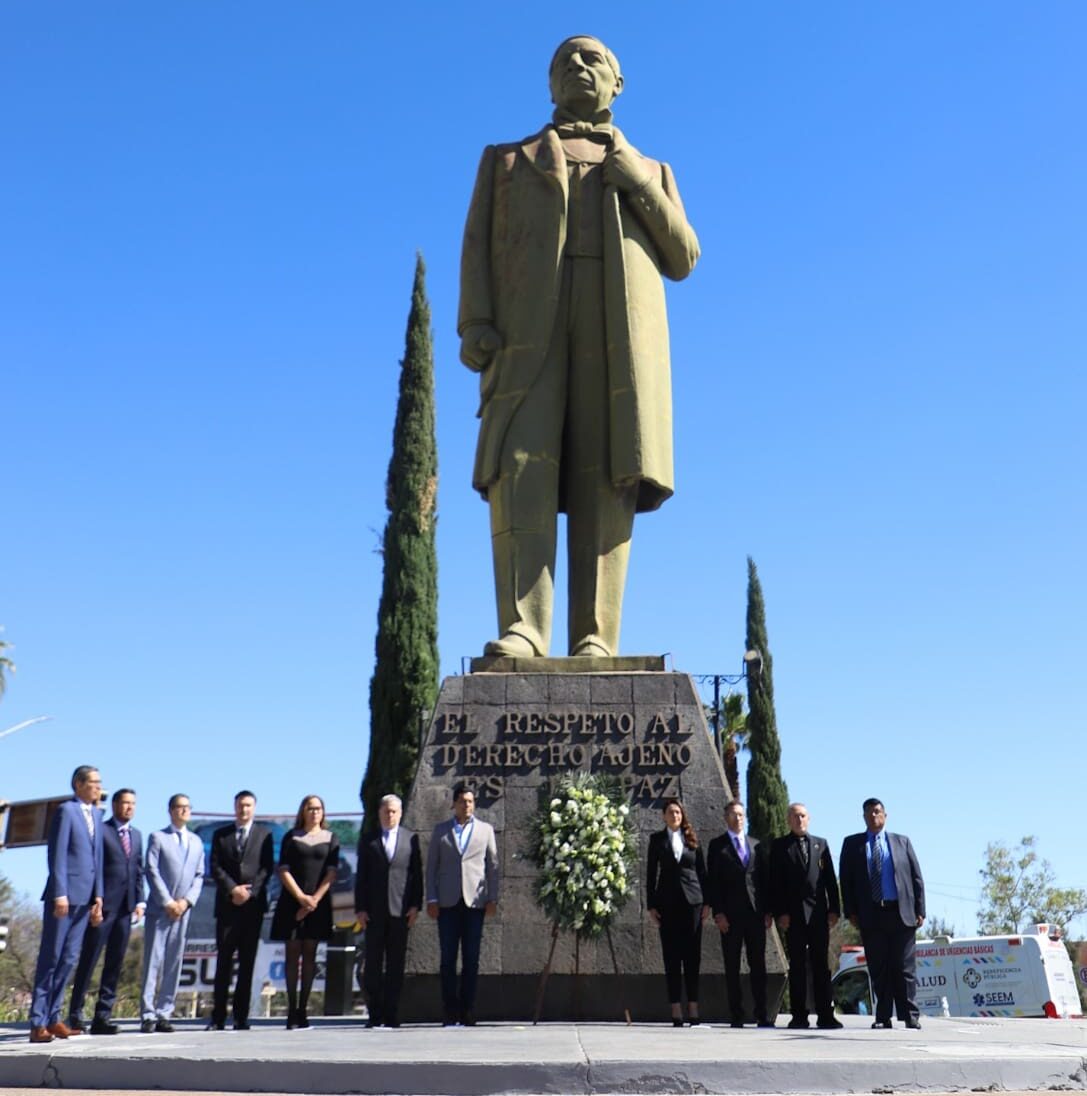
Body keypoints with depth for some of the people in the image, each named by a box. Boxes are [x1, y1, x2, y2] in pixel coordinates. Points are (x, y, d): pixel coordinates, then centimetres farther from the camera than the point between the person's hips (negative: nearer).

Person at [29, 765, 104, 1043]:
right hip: (65, 895, -7)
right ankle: (38, 1023, 3)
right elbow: (57, 854, -12)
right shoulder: (66, 810, -7)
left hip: (85, 897, 7)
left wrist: (98, 896, 12)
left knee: (68, 959, 9)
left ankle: (53, 1018, 15)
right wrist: (60, 894, -16)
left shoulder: (96, 814, 16)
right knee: (50, 958, -2)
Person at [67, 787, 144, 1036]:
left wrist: (140, 901, 7)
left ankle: (103, 1016, 9)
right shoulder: (100, 830, -2)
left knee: (115, 963, 5)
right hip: (102, 904, -6)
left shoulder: (137, 835, 18)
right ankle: (75, 1014, 5)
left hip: (126, 907, 6)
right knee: (89, 959, -2)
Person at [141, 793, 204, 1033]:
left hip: (183, 910, 4)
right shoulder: (157, 837, 4)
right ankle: (148, 1015, -4)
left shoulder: (197, 842, 17)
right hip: (158, 908, -4)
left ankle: (164, 1014, 7)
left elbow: (199, 875, 12)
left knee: (174, 964, 3)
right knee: (153, 961, -6)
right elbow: (151, 871, -4)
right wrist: (167, 902, -11)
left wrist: (187, 901, -4)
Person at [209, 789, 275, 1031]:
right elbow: (215, 867, 4)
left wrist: (250, 891, -10)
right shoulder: (220, 834, 13)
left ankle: (241, 1016, 3)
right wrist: (232, 889, -10)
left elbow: (268, 867, 3)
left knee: (247, 961, 0)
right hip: (227, 904, 0)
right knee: (223, 960, -1)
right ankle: (218, 1016, 1)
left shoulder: (264, 834, 10)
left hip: (253, 903, 0)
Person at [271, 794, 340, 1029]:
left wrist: (314, 900, -10)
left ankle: (302, 1010, 6)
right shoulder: (291, 837, 7)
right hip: (292, 901, 0)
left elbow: (331, 873, 0)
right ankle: (292, 1011, 2)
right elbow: (284, 871, 0)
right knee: (293, 954, 0)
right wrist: (301, 897, -10)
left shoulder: (331, 839, 7)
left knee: (309, 955, 2)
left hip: (318, 903, 0)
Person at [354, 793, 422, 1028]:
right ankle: (375, 1014, 9)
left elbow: (417, 874, 6)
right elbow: (361, 875, 7)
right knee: (373, 963, 2)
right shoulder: (368, 840, 10)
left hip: (400, 909, 0)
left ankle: (392, 1014, 7)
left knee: (396, 964, 2)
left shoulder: (411, 838, 8)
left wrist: (415, 905, -3)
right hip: (374, 910, 1)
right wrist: (360, 908, -1)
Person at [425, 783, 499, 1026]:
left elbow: (493, 866, 8)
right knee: (448, 958, 0)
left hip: (475, 901, 0)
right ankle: (449, 1010, 6)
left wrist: (493, 899, 0)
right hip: (448, 902, 0)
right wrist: (431, 900, 0)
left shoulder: (486, 829, 11)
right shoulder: (440, 830, 11)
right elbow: (431, 867, 9)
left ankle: (467, 1010, 7)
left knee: (471, 958, 0)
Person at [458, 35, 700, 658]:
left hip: (619, 330, 1)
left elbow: (682, 260, 16)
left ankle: (595, 639, -15)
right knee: (520, 468, -19)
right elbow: (479, 249, 14)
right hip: (527, 328, 0)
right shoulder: (506, 160, 29)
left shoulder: (651, 171, 31)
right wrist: (475, 325, -5)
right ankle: (522, 631, -26)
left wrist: (638, 184, 3)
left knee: (607, 479, -12)